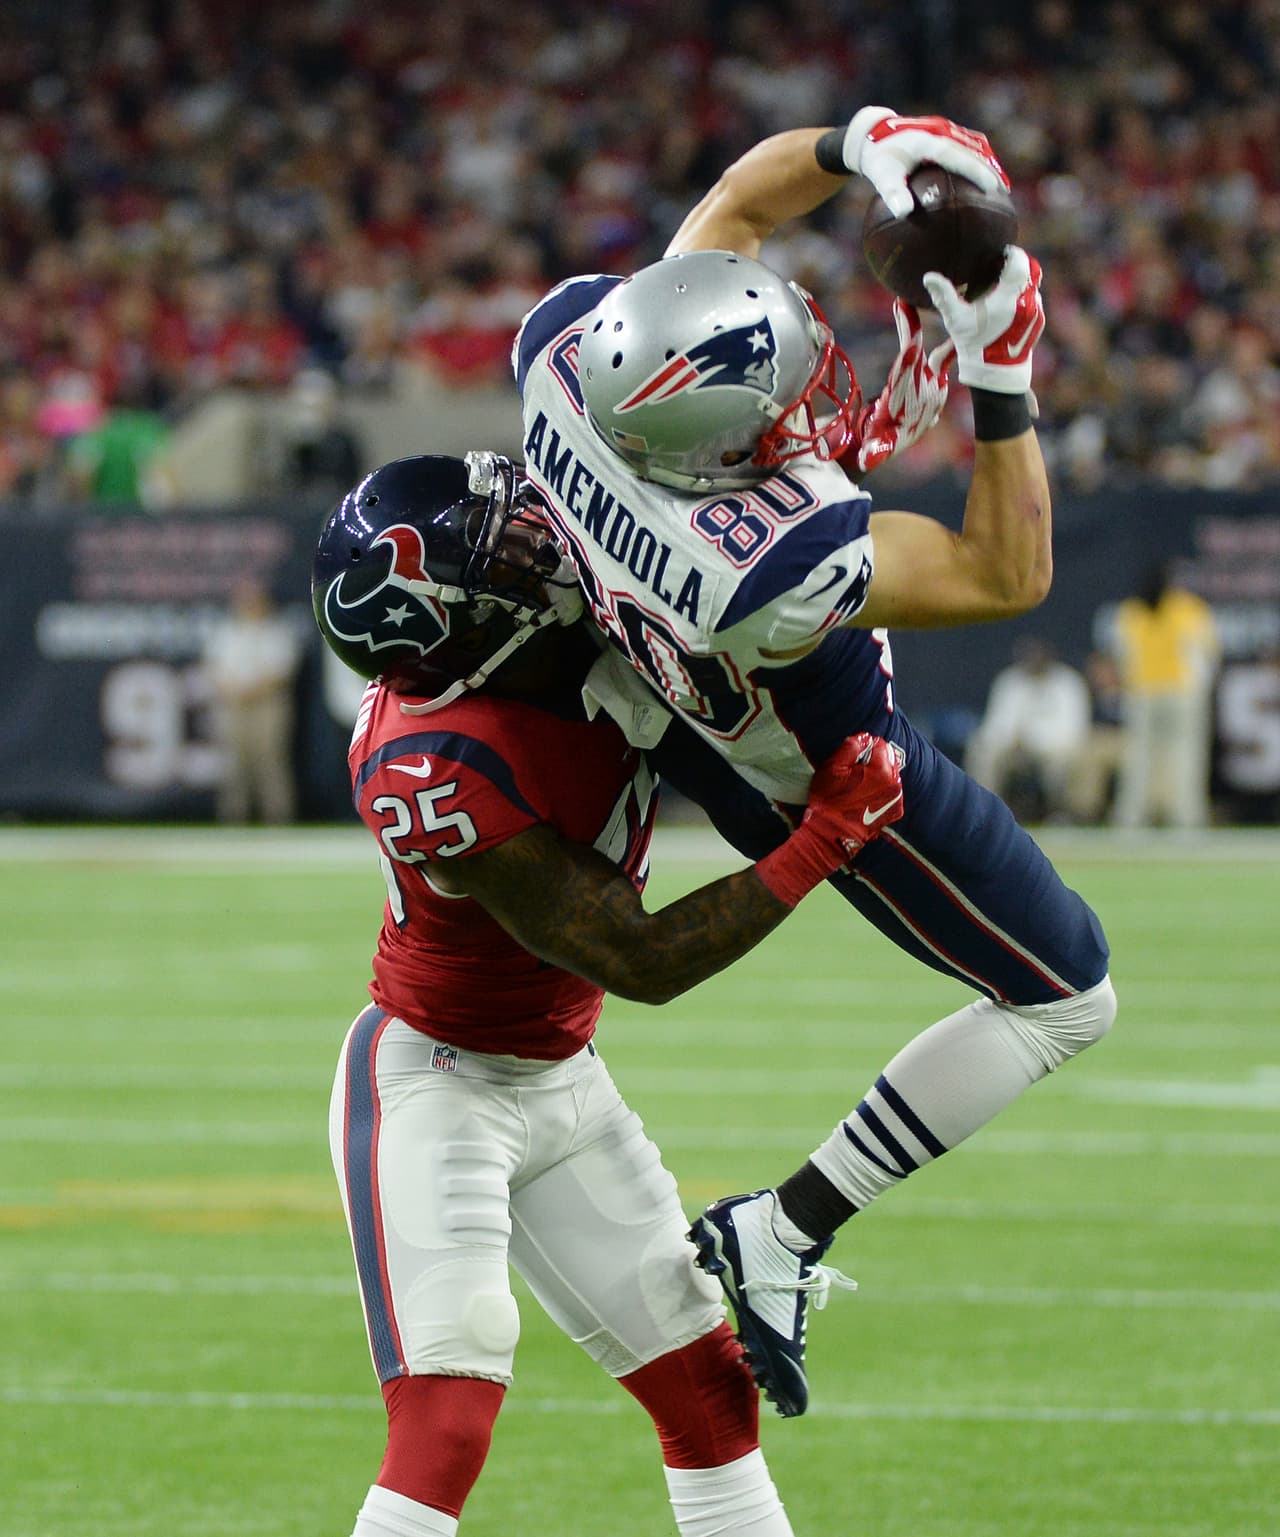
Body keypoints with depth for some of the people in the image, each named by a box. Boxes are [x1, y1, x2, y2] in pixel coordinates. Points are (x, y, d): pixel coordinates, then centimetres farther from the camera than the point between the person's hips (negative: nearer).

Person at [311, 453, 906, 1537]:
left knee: (711, 1393, 12)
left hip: (562, 1082, 9)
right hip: (434, 1084, -9)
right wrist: (827, 839, -27)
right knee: (447, 1428, -19)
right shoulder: (440, 774, -34)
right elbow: (644, 964, -28)